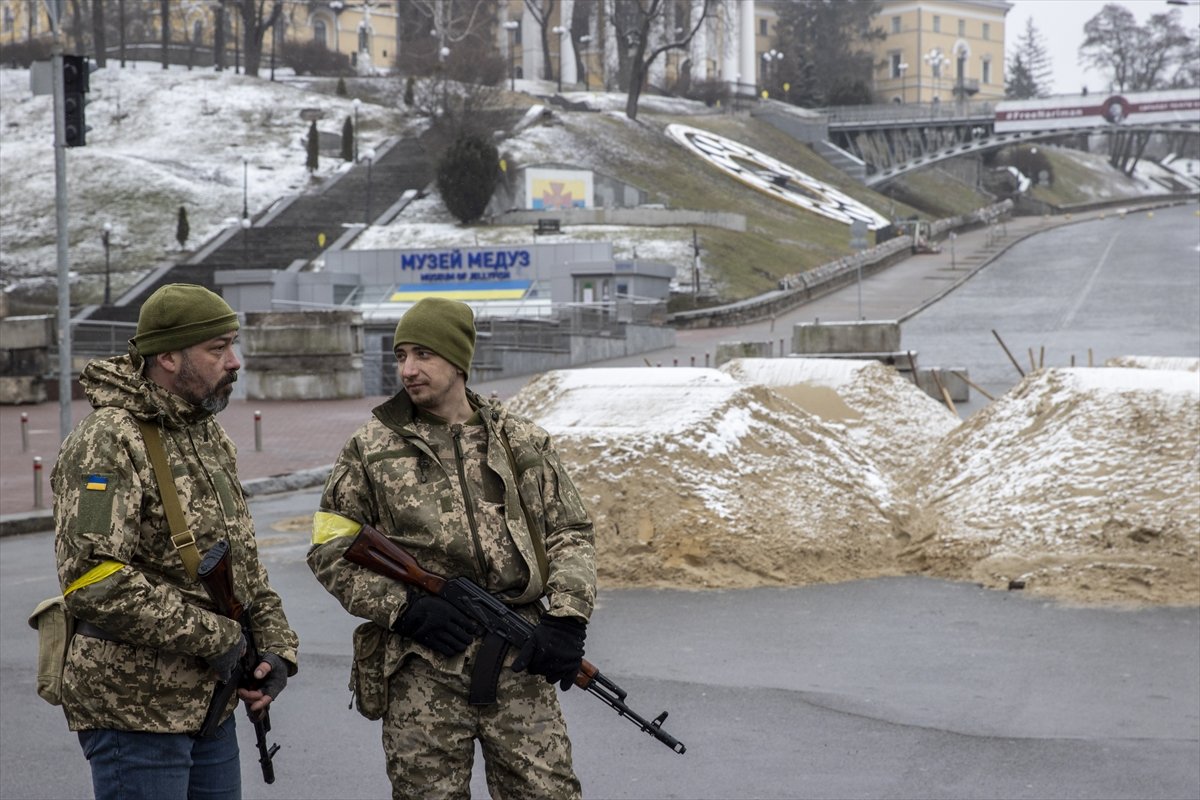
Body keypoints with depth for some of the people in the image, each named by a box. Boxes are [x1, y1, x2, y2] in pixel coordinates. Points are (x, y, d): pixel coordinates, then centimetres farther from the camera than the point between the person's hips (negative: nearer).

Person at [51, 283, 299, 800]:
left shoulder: (211, 438, 14)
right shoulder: (109, 442, -16)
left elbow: (244, 562, 22)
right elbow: (94, 580, -27)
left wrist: (276, 648, 7)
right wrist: (216, 638, -20)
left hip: (211, 706, 9)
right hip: (134, 712, -9)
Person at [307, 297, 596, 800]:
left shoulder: (523, 444, 8)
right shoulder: (370, 451, 3)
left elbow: (571, 533, 11)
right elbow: (330, 551, 3)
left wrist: (567, 619, -4)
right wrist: (404, 607, -9)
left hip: (519, 664, 1)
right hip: (421, 671, -1)